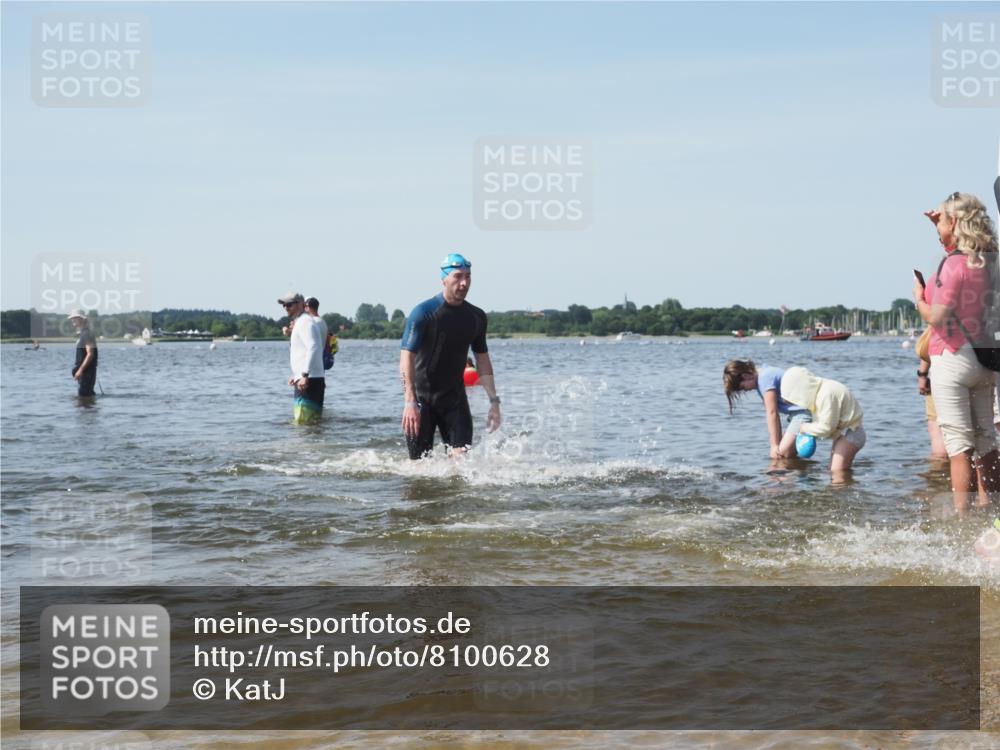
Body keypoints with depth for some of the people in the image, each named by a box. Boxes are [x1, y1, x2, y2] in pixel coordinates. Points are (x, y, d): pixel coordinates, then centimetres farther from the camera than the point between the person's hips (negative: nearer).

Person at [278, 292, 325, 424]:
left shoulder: (305, 322, -10)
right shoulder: (300, 322, 23)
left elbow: (313, 348, -23)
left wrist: (304, 375, -28)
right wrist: (296, 376, 26)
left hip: (309, 380, -11)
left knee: (303, 421, -14)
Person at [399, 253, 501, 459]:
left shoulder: (476, 317, 4)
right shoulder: (424, 312, -13)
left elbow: (482, 359, 13)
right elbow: (407, 356, -18)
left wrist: (493, 400, 6)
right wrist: (409, 402, -28)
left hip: (454, 397, 4)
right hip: (422, 397, -4)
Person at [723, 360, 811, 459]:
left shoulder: (765, 378, -15)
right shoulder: (760, 379, 14)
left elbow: (772, 413, -15)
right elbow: (772, 414, 11)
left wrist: (775, 445, -11)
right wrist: (778, 443, 6)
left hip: (803, 412, -10)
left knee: (783, 454, -18)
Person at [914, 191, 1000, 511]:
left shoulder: (954, 264, -17)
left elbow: (937, 317, -19)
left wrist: (918, 299, -1)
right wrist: (940, 226, 24)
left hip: (953, 357, -8)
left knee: (959, 443, -6)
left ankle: (962, 516, -6)